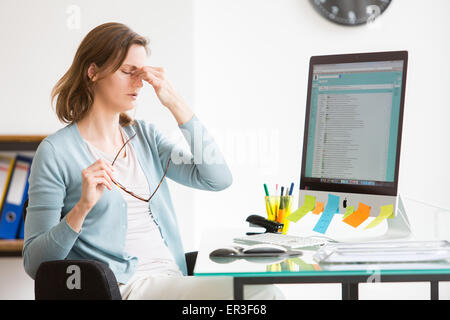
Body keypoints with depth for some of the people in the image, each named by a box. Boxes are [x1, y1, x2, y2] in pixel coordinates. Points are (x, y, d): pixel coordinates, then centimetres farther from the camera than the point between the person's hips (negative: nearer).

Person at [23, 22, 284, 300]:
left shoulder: (145, 135, 16)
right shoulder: (56, 152, -1)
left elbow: (218, 179, 3)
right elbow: (34, 263, -3)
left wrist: (175, 103, 1)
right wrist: (82, 207, -21)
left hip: (172, 279, 6)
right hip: (123, 287, -6)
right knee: (262, 293, -25)